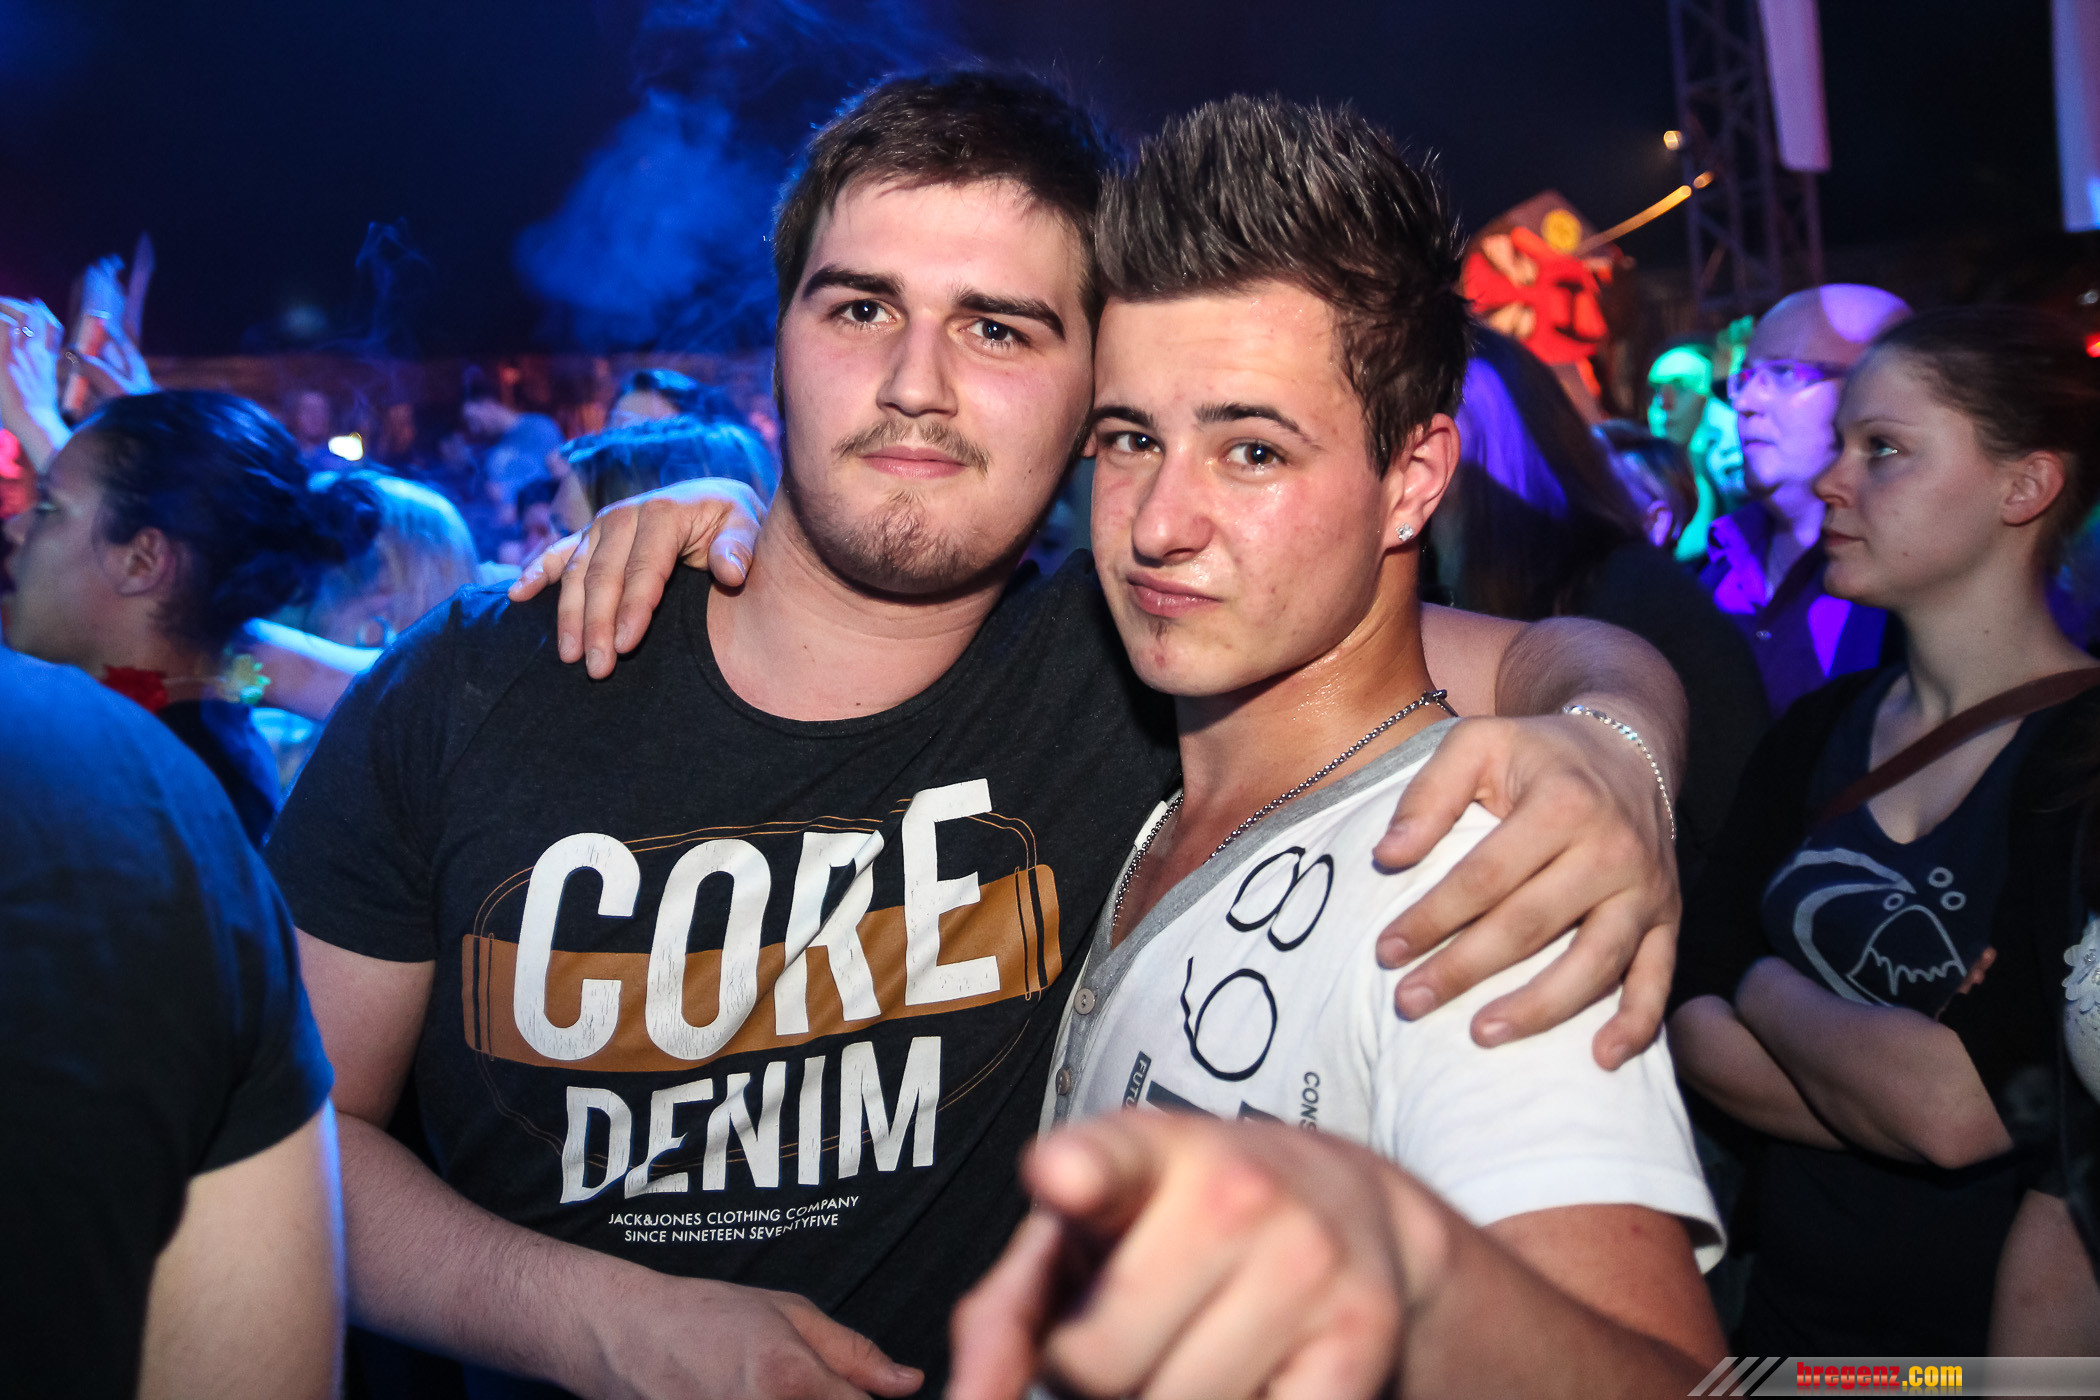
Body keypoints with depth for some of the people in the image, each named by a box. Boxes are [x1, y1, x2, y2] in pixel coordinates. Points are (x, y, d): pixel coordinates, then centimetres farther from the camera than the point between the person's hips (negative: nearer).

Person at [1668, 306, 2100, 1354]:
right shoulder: (1818, 731, 1)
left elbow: (1959, 1110, -27)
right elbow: (1685, 1019, -5)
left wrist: (1768, 991, -11)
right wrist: (1890, 1073, -20)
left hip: (2002, 1332, -5)